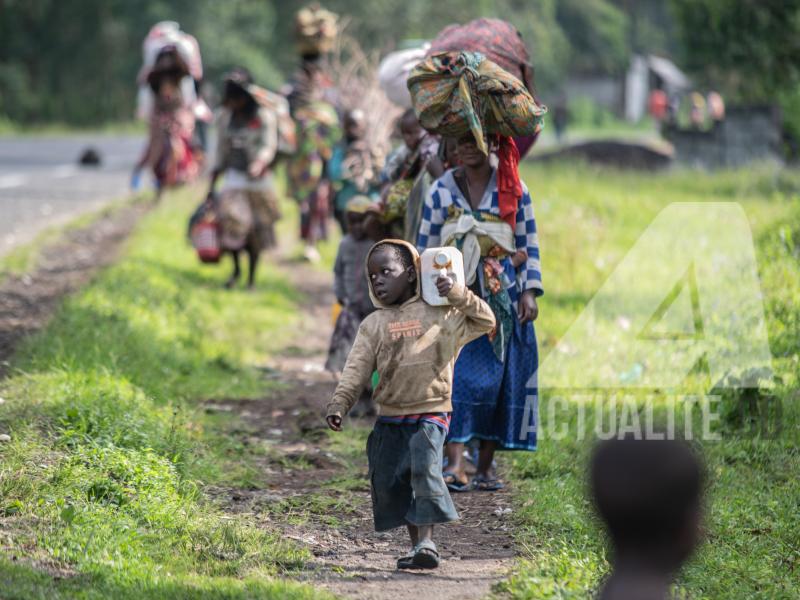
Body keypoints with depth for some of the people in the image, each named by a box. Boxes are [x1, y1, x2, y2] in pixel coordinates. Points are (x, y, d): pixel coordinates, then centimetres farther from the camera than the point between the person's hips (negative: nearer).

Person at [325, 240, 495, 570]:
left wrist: (458, 294, -12)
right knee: (388, 482, 2)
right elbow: (357, 369, 0)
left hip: (430, 412, -4)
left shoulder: (439, 314, 1)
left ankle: (426, 541, -23)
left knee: (425, 470, -22)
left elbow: (485, 321, 2)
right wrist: (338, 404, -14)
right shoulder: (373, 325, 7)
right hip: (390, 418, 4)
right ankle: (416, 543, 14)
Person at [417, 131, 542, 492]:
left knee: (497, 379, 0)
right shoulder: (441, 192, 6)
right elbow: (426, 250, 10)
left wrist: (529, 292, -3)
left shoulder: (514, 191, 6)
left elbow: (529, 245, 7)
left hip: (502, 299, 1)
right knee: (457, 375, -14)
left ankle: (486, 467, 8)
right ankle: (455, 466, -22)